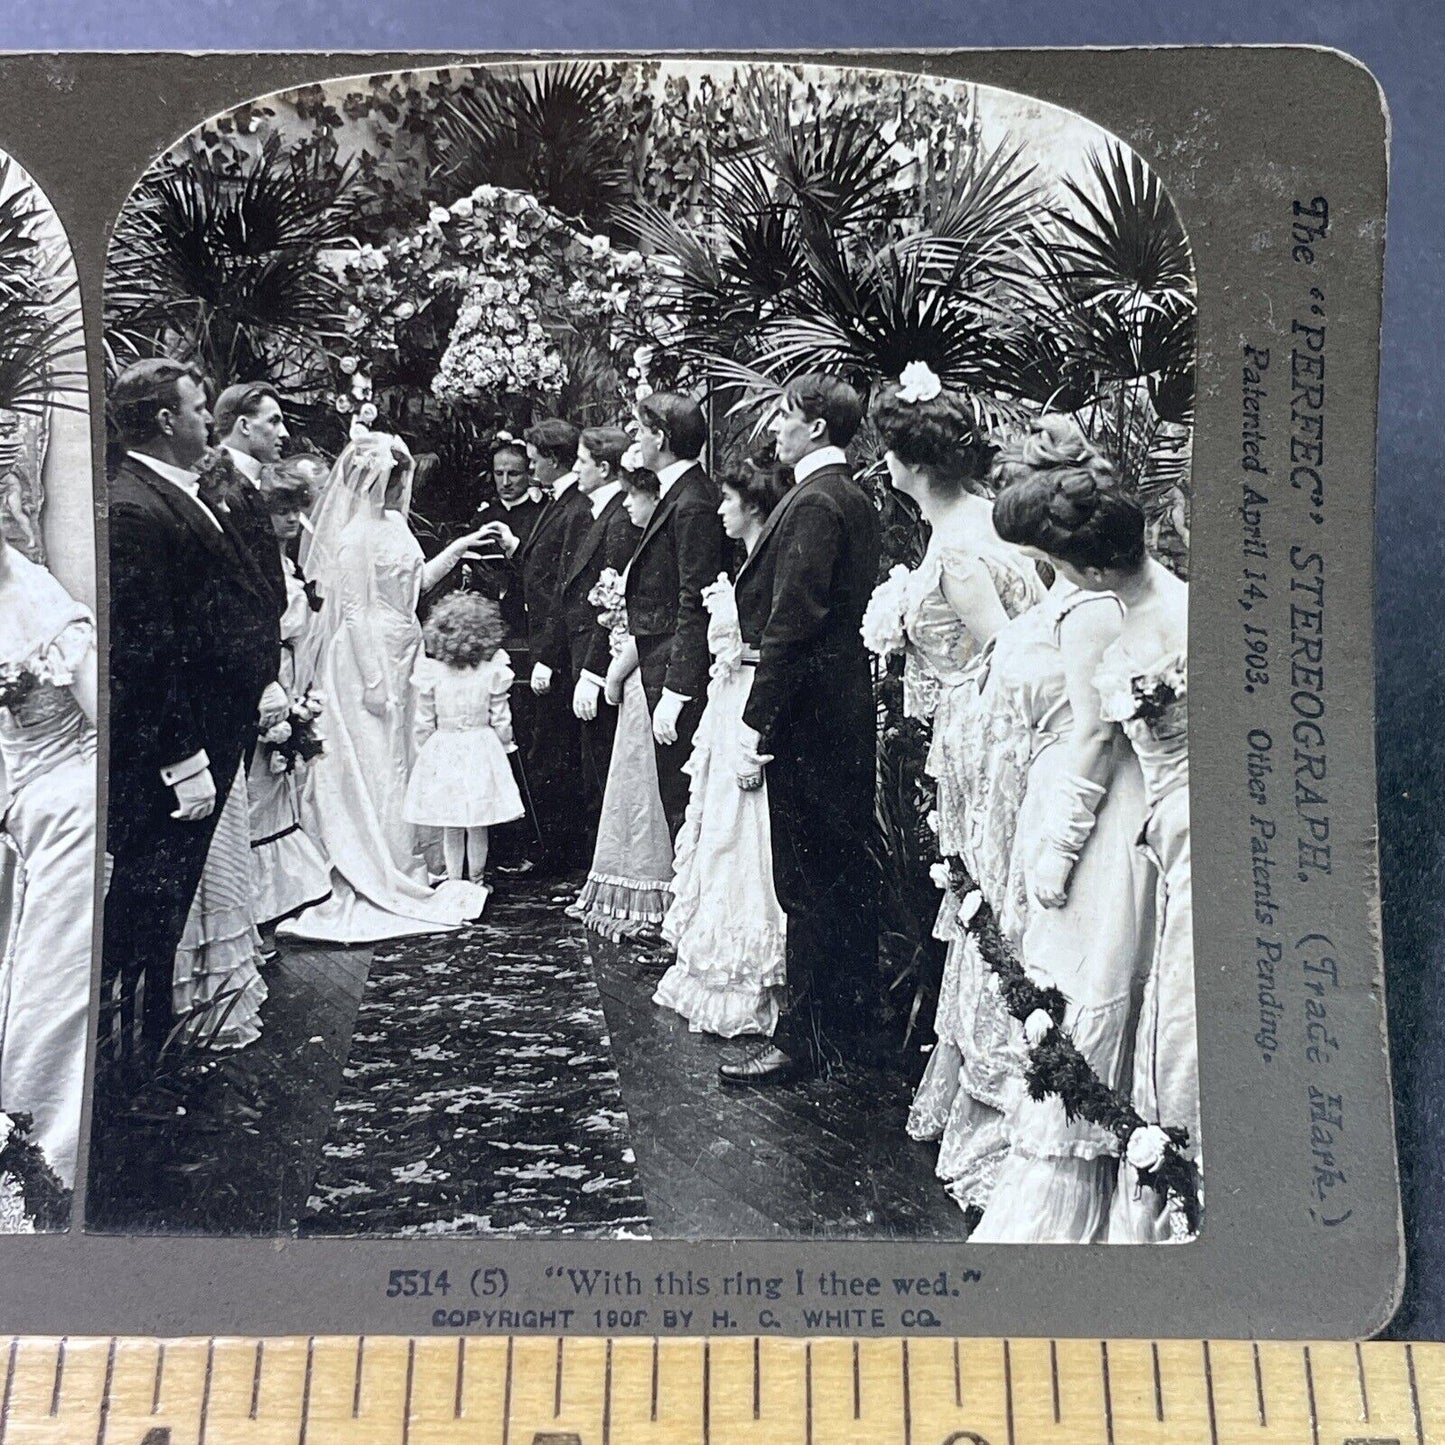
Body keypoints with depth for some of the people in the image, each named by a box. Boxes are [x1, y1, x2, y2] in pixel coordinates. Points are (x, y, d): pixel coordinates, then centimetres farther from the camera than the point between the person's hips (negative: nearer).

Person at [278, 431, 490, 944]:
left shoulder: (392, 525, 11)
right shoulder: (356, 535, -16)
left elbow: (413, 583, 21)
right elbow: (354, 610, -18)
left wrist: (459, 547, 18)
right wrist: (372, 680, -21)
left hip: (397, 661, 9)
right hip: (366, 662, -9)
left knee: (397, 765, 15)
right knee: (370, 770, -2)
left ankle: (396, 873, 26)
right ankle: (365, 888, 8)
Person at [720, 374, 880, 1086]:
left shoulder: (813, 503, -15)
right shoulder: (854, 497, 15)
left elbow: (791, 623, -20)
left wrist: (755, 727, -18)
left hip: (807, 714, -10)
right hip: (849, 706, 10)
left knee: (805, 877, -2)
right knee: (846, 872, 16)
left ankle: (806, 1035, 8)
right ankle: (847, 1014, 30)